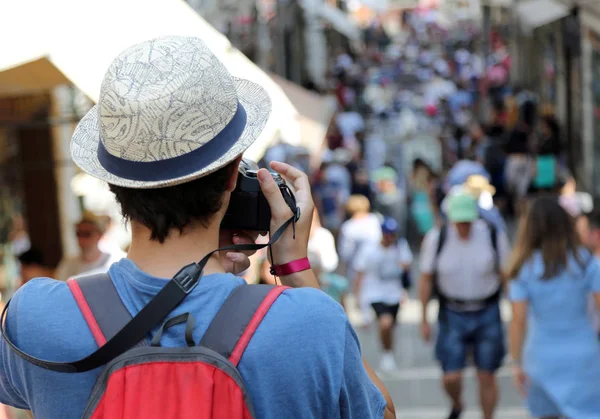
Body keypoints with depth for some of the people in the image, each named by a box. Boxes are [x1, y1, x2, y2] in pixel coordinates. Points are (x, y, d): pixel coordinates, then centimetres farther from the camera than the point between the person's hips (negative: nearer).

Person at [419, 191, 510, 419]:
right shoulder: (436, 239, -12)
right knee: (451, 378, -4)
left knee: (486, 377, 4)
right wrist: (424, 320, 1)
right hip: (452, 315, 0)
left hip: (487, 314, 0)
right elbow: (426, 280, -2)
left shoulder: (494, 237, -13)